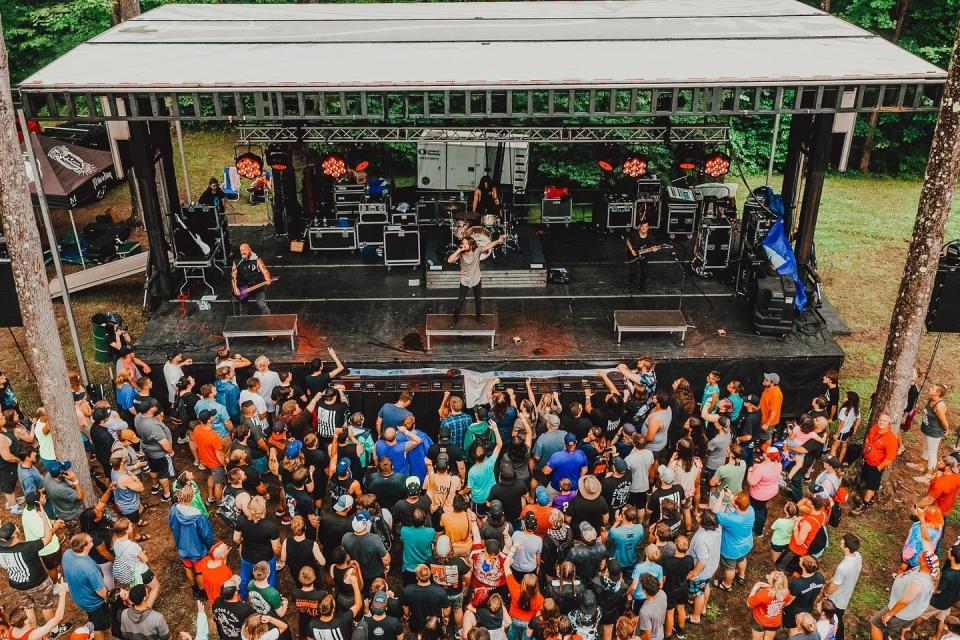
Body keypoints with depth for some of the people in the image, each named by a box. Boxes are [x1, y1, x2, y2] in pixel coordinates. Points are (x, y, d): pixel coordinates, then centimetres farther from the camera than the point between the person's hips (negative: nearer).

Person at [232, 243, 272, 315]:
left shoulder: (257, 260, -7)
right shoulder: (237, 262, 1)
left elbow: (264, 271, -15)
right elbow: (233, 276, 1)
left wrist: (267, 280, -35)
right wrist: (235, 288, -10)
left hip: (257, 287, -3)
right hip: (243, 289, 4)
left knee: (262, 306, -12)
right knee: (242, 307, 16)